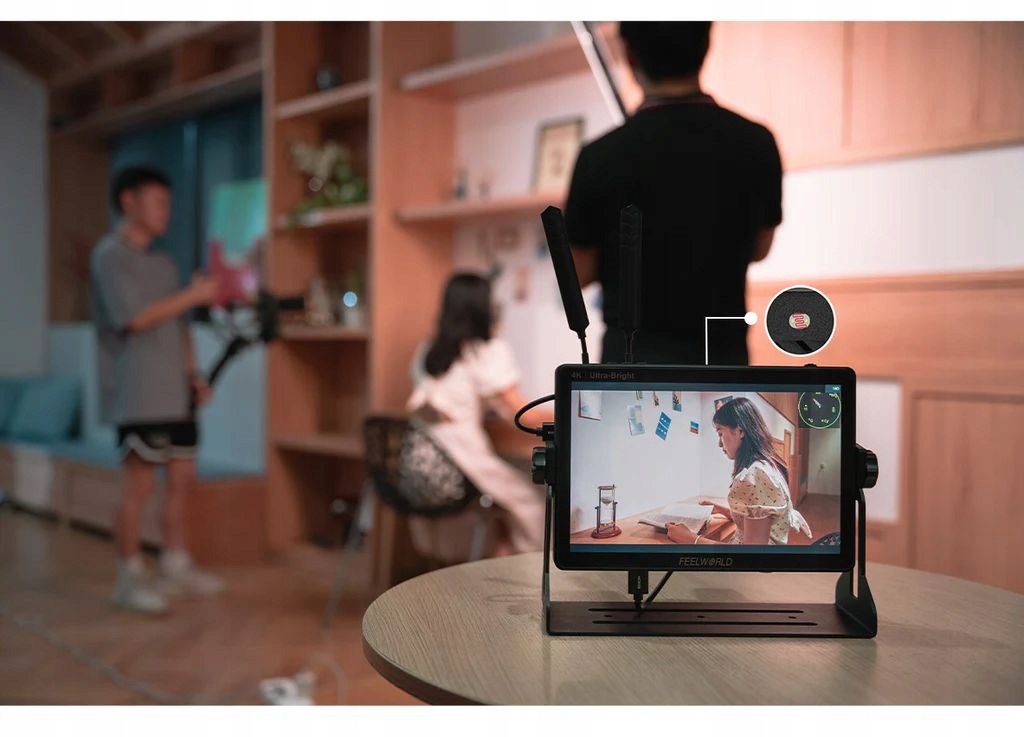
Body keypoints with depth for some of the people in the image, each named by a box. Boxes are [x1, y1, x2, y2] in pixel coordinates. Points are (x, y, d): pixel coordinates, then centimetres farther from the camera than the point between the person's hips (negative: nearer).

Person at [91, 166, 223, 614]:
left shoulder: (163, 263, 19)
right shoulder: (110, 254, -6)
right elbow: (132, 318, -17)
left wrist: (194, 374, 10)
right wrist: (193, 295, -12)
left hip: (173, 391, 8)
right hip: (138, 393, -8)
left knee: (182, 477, 9)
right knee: (139, 483, -6)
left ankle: (176, 565, 21)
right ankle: (129, 578, 3)